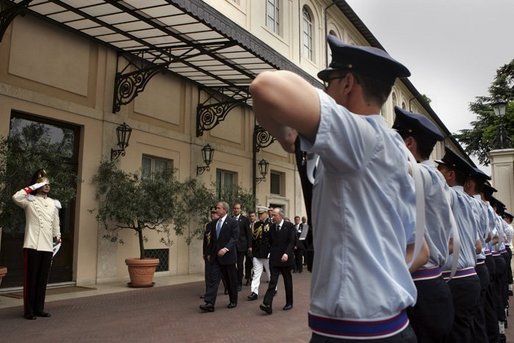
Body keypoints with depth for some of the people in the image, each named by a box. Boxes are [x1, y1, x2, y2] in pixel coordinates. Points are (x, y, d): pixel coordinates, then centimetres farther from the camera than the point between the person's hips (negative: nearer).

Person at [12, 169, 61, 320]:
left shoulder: (54, 203, 14)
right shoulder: (30, 200, -2)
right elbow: (16, 197, -23)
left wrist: (58, 238, 18)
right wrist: (33, 187, -14)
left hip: (47, 247, 5)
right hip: (32, 246, -5)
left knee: (43, 279, 10)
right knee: (31, 279, 1)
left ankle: (39, 308, 19)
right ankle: (29, 310, 8)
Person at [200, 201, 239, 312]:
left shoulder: (233, 222, -7)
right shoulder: (214, 223, 12)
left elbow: (234, 238, -15)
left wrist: (226, 248, -27)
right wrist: (209, 253, 15)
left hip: (228, 255, -5)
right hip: (215, 256, 5)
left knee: (231, 280, 8)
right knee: (213, 279, -4)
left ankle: (233, 301, 24)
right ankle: (209, 303, -7)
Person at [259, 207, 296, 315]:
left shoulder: (289, 226, -5)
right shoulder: (272, 226, 9)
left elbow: (292, 241, -11)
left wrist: (287, 253, -22)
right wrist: (271, 252, 8)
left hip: (285, 258, -3)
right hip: (274, 258, 3)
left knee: (287, 281, 10)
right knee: (273, 281, -6)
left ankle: (289, 303, 24)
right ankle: (267, 304, -15)